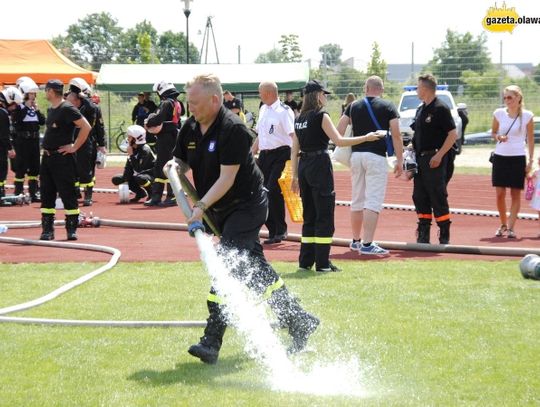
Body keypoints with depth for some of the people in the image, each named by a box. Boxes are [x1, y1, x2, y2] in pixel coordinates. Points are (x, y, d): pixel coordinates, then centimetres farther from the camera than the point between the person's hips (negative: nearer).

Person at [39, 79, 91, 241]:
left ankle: (72, 229, 4)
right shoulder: (51, 110, 14)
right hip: (47, 157, 9)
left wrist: (74, 147, -16)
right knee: (46, 194, 9)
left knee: (68, 194, -3)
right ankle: (47, 230, 14)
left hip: (63, 159, -9)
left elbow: (86, 127, -21)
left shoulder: (67, 109, -14)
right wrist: (47, 147, 16)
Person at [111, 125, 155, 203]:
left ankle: (151, 194, -10)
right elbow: (128, 168, -2)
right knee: (116, 179, -1)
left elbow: (139, 170, -31)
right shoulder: (132, 149, -1)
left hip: (151, 175, -8)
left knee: (139, 178, -41)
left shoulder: (145, 150, -24)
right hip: (138, 175, 8)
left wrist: (132, 155, -30)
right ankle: (140, 193, 7)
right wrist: (125, 181, -14)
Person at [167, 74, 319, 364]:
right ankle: (299, 322, 24)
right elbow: (181, 162, 15)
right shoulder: (190, 128, 4)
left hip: (246, 206, -8)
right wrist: (174, 167, -9)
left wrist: (201, 206, -29)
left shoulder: (233, 129, -21)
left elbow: (227, 177, -24)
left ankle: (212, 342, -19)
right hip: (220, 211, 8)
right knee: (257, 270, 12)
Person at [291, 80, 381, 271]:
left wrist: (295, 176, 16)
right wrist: (366, 138, -7)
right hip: (320, 166, -7)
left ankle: (305, 261, 14)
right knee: (325, 216, -2)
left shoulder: (299, 119, 11)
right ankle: (322, 263, -3)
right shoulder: (321, 116, -10)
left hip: (303, 166, 7)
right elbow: (339, 140, -15)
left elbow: (294, 150, 12)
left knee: (309, 215, 13)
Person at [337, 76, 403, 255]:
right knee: (373, 201, -7)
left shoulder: (353, 106, 10)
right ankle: (367, 244, -14)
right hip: (376, 156, -5)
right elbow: (396, 136, -6)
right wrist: (400, 160, -2)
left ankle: (356, 240, 26)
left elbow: (338, 131, 3)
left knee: (357, 200, 16)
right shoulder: (388, 107, 0)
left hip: (356, 155, 5)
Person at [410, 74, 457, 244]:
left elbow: (453, 135, -14)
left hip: (434, 159, -8)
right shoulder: (420, 109, 15)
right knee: (420, 197, 9)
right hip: (420, 158, 8)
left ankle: (445, 235, 1)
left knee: (438, 197, -5)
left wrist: (439, 155, -19)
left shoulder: (440, 108, -11)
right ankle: (423, 235, 15)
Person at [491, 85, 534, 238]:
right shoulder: (499, 113, 1)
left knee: (515, 194, 1)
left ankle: (511, 227, 5)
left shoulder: (527, 116, -3)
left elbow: (530, 139, 3)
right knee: (499, 194, 1)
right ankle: (503, 224, 19)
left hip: (518, 158, -2)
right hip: (500, 156, 2)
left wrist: (531, 160, -1)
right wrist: (498, 137, -10)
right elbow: (493, 132, 13)